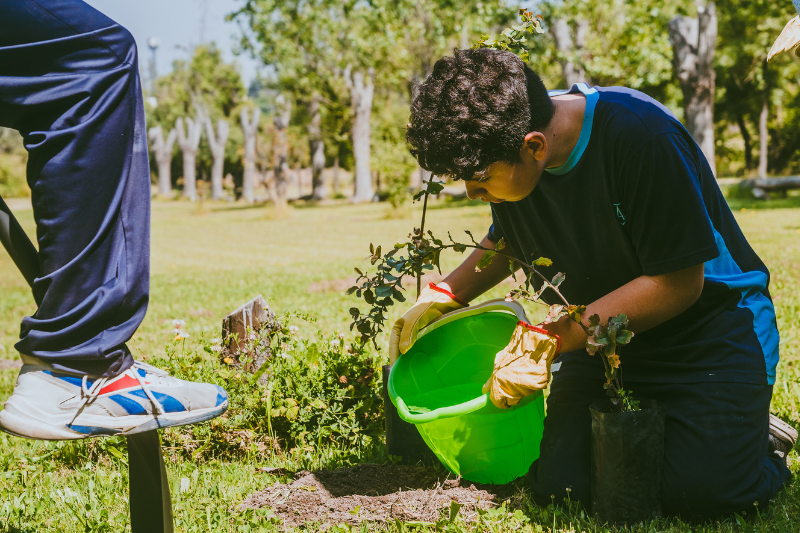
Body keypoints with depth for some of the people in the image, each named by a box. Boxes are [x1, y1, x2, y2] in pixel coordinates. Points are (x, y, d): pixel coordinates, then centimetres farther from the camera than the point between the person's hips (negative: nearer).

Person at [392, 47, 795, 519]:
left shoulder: (643, 135, -29)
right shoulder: (504, 147, -7)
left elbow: (679, 282, -24)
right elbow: (507, 241, 16)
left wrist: (551, 337, -24)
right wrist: (441, 297, -1)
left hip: (710, 325, -5)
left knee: (701, 492, -23)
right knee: (559, 486, -10)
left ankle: (759, 437, 10)